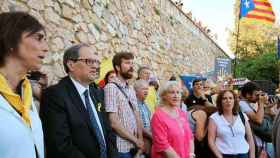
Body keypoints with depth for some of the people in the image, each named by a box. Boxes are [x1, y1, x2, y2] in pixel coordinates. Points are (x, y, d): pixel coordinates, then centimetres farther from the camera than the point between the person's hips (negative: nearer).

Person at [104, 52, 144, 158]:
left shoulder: (131, 89, 9)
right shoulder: (111, 88, -15)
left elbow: (137, 116, 9)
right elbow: (113, 122, -20)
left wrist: (140, 139, -3)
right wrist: (136, 140, -12)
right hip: (121, 147, -7)